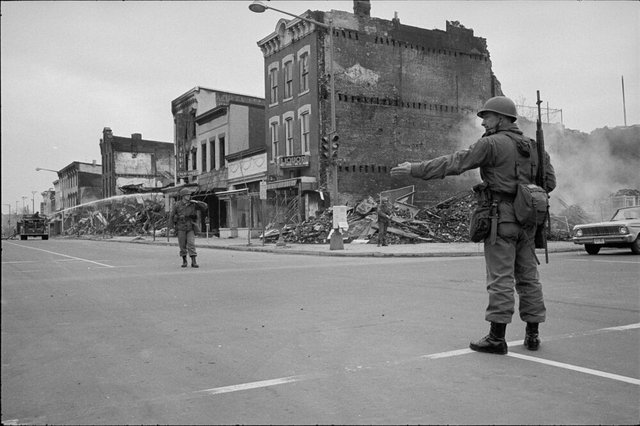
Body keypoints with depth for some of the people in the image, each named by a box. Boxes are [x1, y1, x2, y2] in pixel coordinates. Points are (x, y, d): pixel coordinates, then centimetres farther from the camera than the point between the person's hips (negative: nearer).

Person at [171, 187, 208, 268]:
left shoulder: (192, 204, -1)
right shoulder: (177, 205, -5)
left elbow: (205, 207, -3)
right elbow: (172, 215, 8)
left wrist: (197, 202, -15)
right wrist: (175, 224, 14)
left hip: (190, 228, 0)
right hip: (181, 228, 0)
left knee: (191, 244, -10)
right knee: (182, 245, 4)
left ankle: (194, 262, -14)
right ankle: (184, 261, 19)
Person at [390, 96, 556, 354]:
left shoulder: (492, 144, -8)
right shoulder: (533, 146, 14)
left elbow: (453, 163, -11)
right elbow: (549, 182, 17)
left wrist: (415, 169, -7)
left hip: (501, 219, -7)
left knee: (500, 278, -6)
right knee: (528, 277, 11)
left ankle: (497, 337, -2)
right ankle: (532, 334, 18)